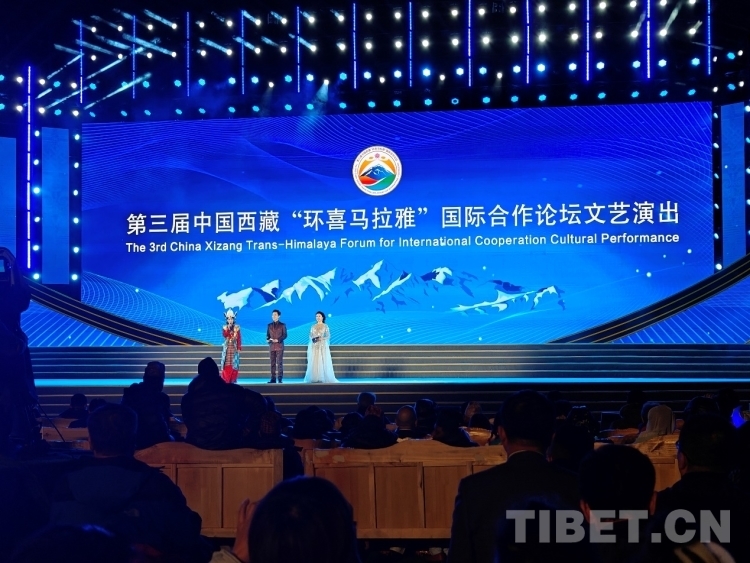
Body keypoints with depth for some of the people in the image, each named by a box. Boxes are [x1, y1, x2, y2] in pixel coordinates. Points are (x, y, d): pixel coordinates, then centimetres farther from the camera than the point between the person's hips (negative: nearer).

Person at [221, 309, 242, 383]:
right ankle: (225, 380, -2)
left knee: (234, 364, -4)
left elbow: (239, 338, 1)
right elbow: (224, 335, -11)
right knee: (226, 364, -4)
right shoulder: (224, 327, 7)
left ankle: (233, 380, 0)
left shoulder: (237, 327, 3)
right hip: (227, 348, 1)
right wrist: (228, 328, -17)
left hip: (234, 348, -1)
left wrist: (239, 348, -4)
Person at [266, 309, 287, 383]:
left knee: (279, 362, -6)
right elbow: (267, 335, 12)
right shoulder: (269, 325, 13)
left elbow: (285, 335, -1)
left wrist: (278, 340, -15)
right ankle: (273, 378, 3)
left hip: (279, 346, -3)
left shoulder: (282, 325, 4)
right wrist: (268, 339, -10)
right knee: (273, 363, 2)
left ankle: (280, 379, -4)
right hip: (272, 346, 3)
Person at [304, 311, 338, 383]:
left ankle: (324, 378, -2)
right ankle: (314, 379, 0)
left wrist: (321, 338, -17)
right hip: (314, 346, 3)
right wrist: (313, 339, -11)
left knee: (323, 362, -6)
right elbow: (310, 336, 11)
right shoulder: (313, 326, 12)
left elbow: (328, 336, -2)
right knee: (314, 362, -3)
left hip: (323, 346, -3)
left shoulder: (325, 326, 3)